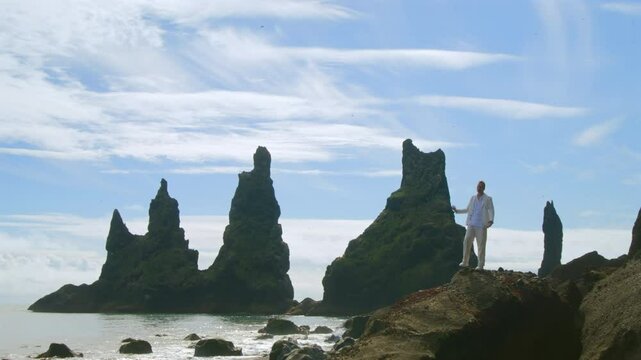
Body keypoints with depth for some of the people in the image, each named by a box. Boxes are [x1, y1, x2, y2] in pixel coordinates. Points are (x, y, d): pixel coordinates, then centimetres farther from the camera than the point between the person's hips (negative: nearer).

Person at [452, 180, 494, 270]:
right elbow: (468, 209, 24)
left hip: (481, 226, -4)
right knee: (466, 242, -5)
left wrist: (491, 220, -25)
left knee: (481, 245, -4)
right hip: (471, 225, 4)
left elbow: (491, 211, -7)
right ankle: (465, 262, 2)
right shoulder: (473, 198, 13)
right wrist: (457, 210, 15)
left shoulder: (488, 199, 0)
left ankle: (480, 265, 1)